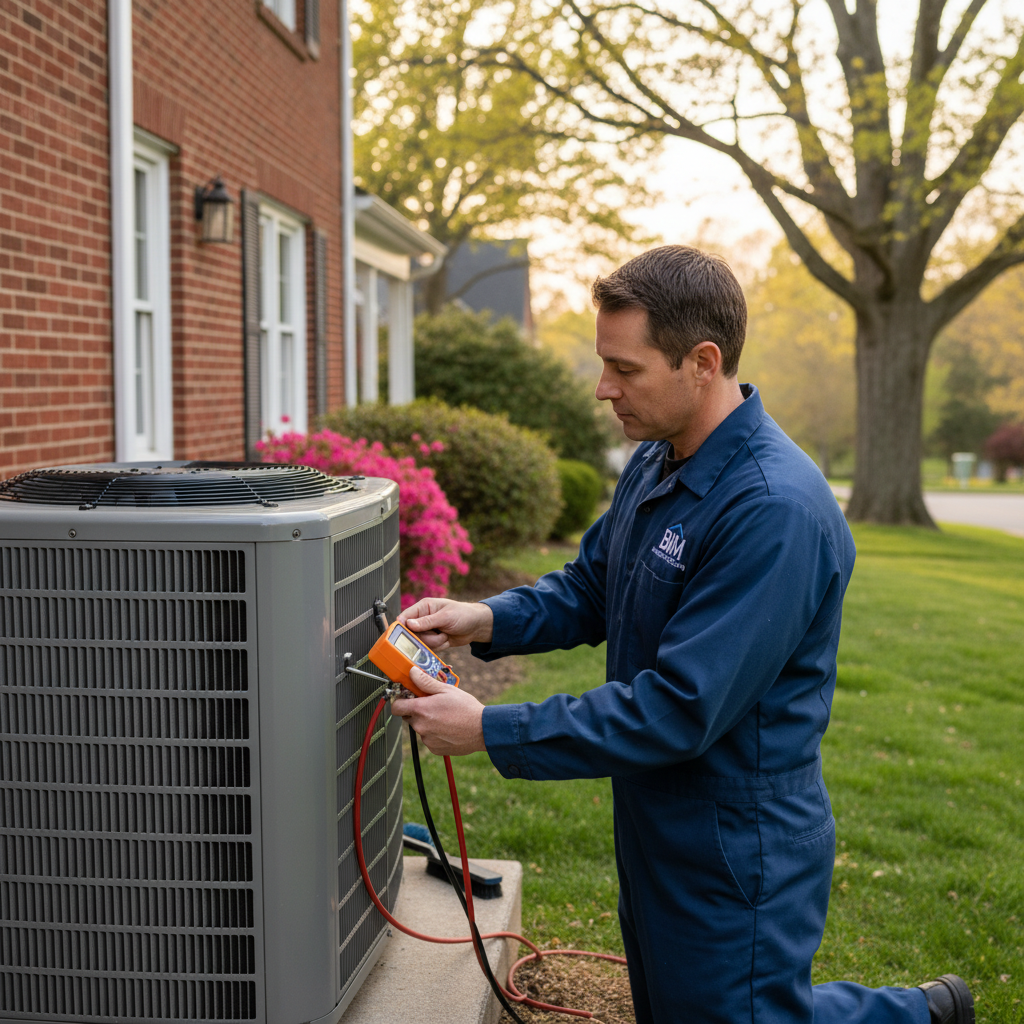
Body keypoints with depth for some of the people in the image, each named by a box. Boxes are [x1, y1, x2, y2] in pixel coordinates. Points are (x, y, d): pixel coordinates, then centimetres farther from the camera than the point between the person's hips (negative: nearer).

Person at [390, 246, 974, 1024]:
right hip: (659, 832, 9)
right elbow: (588, 588, 14)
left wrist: (490, 732, -26)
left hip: (736, 855, -9)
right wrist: (487, 621, -6)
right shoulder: (654, 465, 2)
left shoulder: (774, 511, -29)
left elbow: (679, 711, -30)